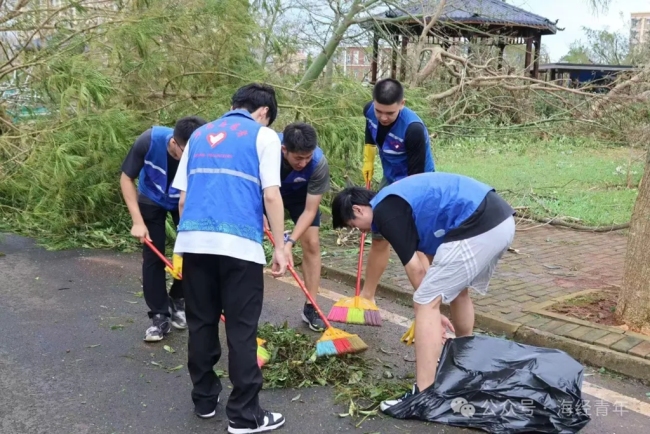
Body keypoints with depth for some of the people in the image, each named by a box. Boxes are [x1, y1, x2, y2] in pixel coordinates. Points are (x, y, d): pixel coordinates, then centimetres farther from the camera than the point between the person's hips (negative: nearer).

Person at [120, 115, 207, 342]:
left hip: (186, 202, 0)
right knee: (153, 255, -6)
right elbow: (126, 178, -21)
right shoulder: (149, 141, -38)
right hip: (151, 199, 0)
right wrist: (137, 221, -25)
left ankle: (178, 301, 19)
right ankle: (160, 316, 5)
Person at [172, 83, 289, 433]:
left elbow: (183, 197, 17)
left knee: (201, 324, 15)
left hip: (193, 240, 5)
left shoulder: (199, 135, 21)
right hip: (239, 243, -5)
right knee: (241, 331, 2)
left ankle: (204, 399, 27)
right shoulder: (263, 135, 6)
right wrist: (280, 247, -1)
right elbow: (271, 196, -5)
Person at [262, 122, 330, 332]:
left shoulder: (319, 163, -37)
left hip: (300, 194, 0)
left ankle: (310, 308, 3)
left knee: (311, 243, -8)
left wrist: (290, 242, -39)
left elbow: (310, 210, -29)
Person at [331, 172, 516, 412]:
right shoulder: (396, 200, 26)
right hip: (501, 220, 10)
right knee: (458, 291, 29)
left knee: (426, 304, -3)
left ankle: (423, 395, -3)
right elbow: (426, 258, 30)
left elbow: (415, 268, 0)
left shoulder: (385, 212, -3)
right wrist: (433, 305, 34)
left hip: (477, 228, -10)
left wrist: (429, 306, 14)